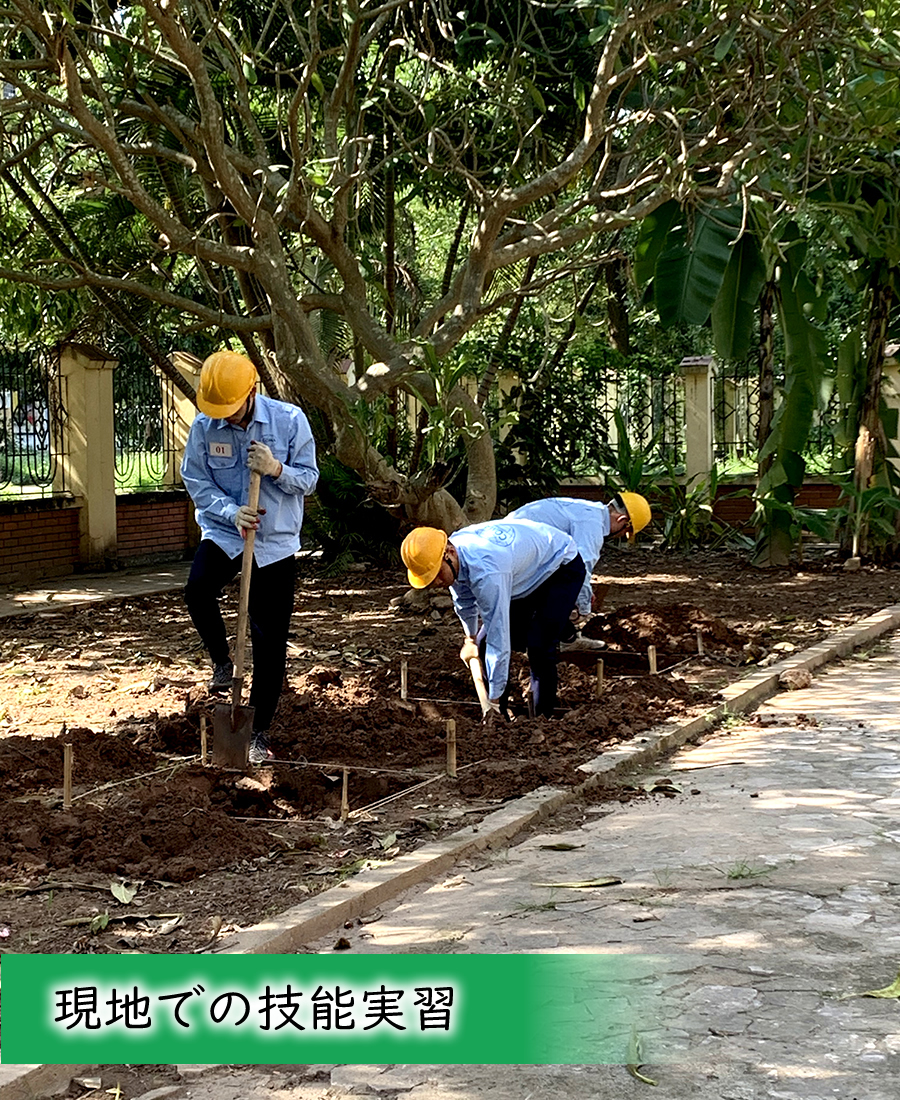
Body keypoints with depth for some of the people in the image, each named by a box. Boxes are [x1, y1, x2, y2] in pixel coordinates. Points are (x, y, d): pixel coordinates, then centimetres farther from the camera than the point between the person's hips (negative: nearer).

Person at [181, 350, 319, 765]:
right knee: (197, 590, -31)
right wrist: (233, 512, -19)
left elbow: (308, 479, -4)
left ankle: (259, 733, 15)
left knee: (270, 644, 1)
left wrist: (276, 469, -25)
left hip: (275, 542, -1)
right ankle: (221, 662, -2)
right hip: (223, 533, 1)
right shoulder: (204, 427, -7)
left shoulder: (289, 420, -10)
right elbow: (197, 485, -3)